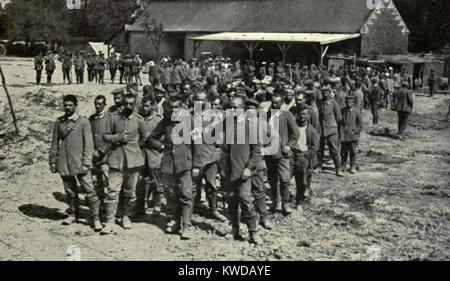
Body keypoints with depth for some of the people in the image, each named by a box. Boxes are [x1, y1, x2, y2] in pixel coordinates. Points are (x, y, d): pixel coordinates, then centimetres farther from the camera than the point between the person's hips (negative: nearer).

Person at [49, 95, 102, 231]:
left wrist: (86, 163, -12)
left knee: (89, 190, -7)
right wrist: (52, 161, 10)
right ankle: (73, 214, 29)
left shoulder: (83, 122, -3)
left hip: (79, 162, -3)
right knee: (70, 191, 13)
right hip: (64, 163, 4)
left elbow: (88, 144, -6)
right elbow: (55, 142, 14)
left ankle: (95, 218, 0)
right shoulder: (59, 122, 8)